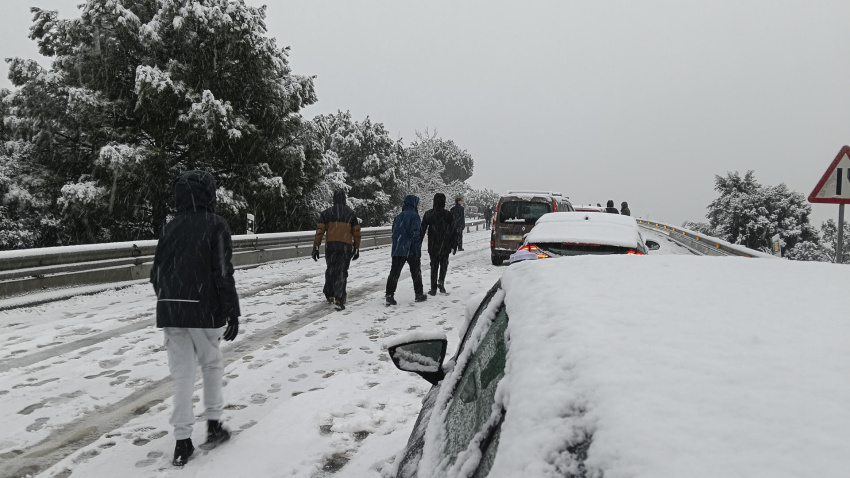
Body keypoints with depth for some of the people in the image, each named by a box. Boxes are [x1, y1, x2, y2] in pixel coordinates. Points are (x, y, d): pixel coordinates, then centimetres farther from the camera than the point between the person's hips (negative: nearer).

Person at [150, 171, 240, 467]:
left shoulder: (170, 227, 8)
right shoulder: (215, 225, -7)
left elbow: (157, 273, 10)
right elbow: (223, 273, -13)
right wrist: (232, 312, -7)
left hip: (169, 310, 4)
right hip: (204, 309, -4)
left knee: (182, 374, 8)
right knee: (211, 365, 15)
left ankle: (182, 441, 11)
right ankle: (213, 426, 22)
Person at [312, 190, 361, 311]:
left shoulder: (326, 213, 5)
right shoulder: (351, 213, 8)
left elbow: (320, 231, -1)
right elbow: (356, 232, 8)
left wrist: (316, 247, 1)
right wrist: (356, 249, 15)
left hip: (331, 245, 1)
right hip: (346, 246, -1)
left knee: (331, 270, 17)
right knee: (342, 272, -1)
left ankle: (329, 295, 26)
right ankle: (339, 300, -10)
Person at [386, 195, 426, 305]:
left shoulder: (398, 216, 13)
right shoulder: (414, 215, -9)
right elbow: (415, 233, -16)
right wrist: (418, 248, -12)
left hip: (397, 249, 5)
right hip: (411, 250, -5)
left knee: (394, 272, 2)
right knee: (416, 272, 11)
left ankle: (389, 295, -7)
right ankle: (419, 294, 19)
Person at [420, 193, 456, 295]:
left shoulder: (428, 214, -3)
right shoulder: (448, 215, -6)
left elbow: (422, 230, -1)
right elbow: (453, 231, -4)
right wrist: (453, 245, 3)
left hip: (433, 246, 1)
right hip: (445, 245, -1)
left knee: (434, 266, 10)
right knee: (444, 263, 18)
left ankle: (433, 288, 9)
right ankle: (441, 281, -2)